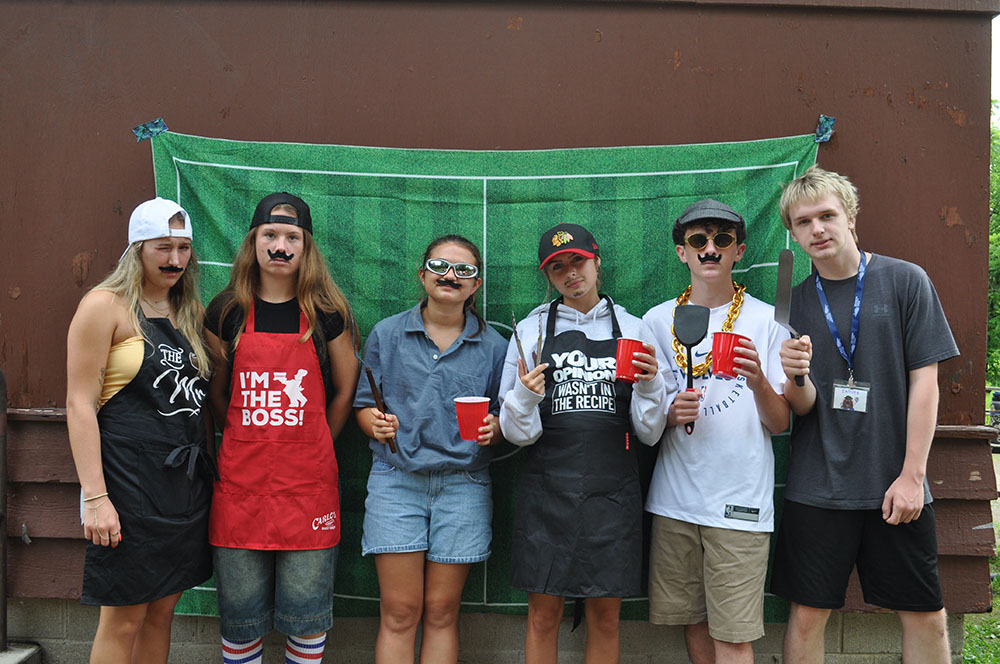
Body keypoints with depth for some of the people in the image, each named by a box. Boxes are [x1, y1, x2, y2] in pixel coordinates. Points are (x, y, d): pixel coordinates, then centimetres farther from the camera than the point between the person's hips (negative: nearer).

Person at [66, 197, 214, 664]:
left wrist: (208, 466, 13)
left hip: (187, 480, 6)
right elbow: (80, 405, -11)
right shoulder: (104, 305, -7)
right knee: (124, 620, 2)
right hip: (129, 480, -6)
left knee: (162, 609, 14)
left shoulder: (190, 311, 13)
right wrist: (95, 498, -16)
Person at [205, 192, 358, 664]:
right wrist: (250, 444, 9)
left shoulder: (327, 314, 2)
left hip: (308, 480, -1)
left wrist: (314, 448, 9)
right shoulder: (227, 312, 4)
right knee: (239, 613, 9)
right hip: (240, 479, 1)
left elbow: (345, 391, 9)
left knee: (308, 615, 6)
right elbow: (216, 393, 13)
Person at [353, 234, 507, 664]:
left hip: (462, 485, 1)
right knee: (399, 612, 0)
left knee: (441, 612, 6)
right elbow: (363, 404, 8)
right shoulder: (387, 334, 6)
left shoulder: (493, 345, 7)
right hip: (397, 480, 0)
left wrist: (492, 429, -10)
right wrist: (376, 423, -12)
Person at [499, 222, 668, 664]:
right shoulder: (532, 330, 6)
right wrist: (525, 397, -16)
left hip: (612, 494, 1)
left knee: (605, 617, 9)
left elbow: (650, 433, 6)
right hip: (547, 492, 0)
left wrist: (650, 385, -11)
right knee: (543, 615, 7)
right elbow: (516, 432, 3)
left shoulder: (633, 330, 8)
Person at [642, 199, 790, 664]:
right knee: (692, 620, 13)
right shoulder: (657, 321, 6)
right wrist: (670, 415, -10)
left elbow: (780, 423, -1)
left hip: (740, 502, -2)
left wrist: (758, 382, -21)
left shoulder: (766, 320, 0)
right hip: (674, 498, 3)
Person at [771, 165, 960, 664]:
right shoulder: (793, 303, 5)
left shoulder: (905, 281, 0)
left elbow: (924, 383, -3)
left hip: (897, 488, -1)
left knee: (925, 617, 9)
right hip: (817, 487, 1)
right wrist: (795, 379, -20)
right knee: (807, 614, 4)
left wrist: (911, 476, -8)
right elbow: (803, 406, 3)